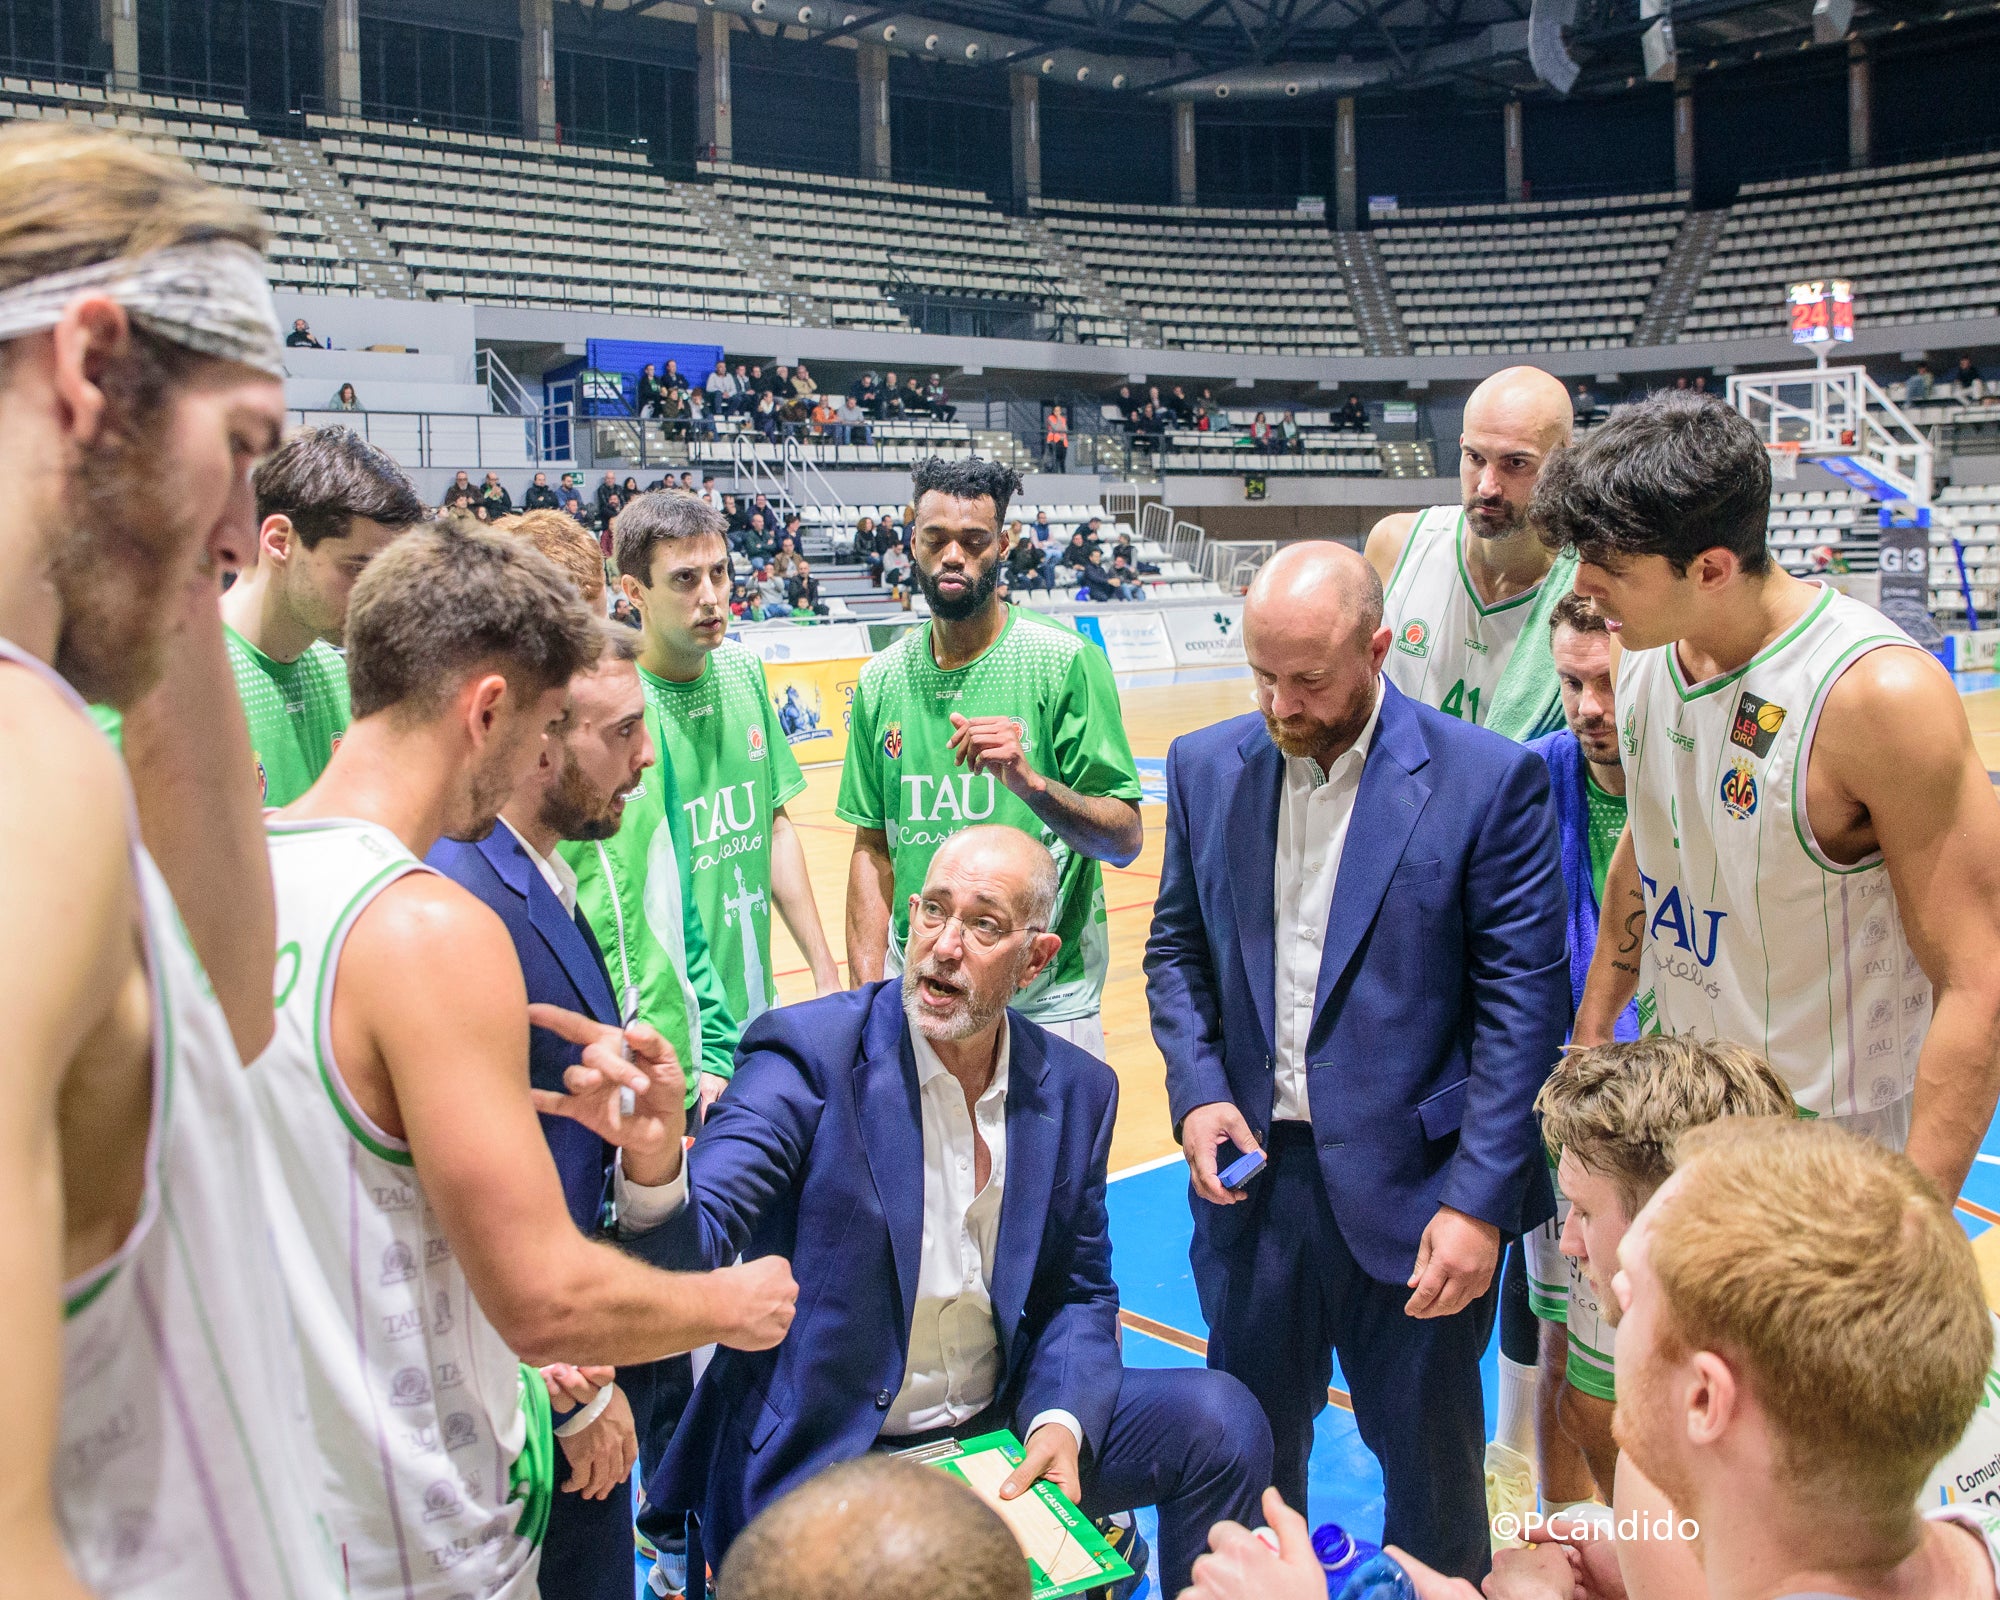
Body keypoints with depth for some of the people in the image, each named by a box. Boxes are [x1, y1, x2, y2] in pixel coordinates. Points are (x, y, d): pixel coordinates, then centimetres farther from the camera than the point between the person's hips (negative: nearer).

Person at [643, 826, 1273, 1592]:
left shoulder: (1077, 1091, -1)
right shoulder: (810, 1053, -15)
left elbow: (1078, 1294, 8)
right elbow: (695, 1242, -24)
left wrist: (1061, 1421, -11)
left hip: (1002, 1432, 4)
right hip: (821, 1457, -4)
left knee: (1221, 1423, -11)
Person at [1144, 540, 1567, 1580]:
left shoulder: (1488, 780, -10)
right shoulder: (1206, 767, 3)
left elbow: (1524, 1000, -9)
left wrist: (1478, 1200, -13)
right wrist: (1197, 1091, -3)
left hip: (1413, 1190, -3)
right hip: (1254, 1179, 4)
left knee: (1428, 1466, 14)